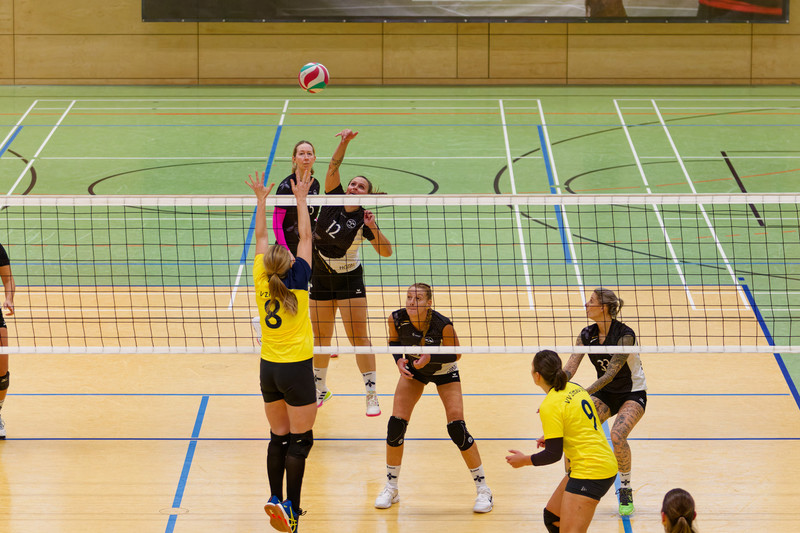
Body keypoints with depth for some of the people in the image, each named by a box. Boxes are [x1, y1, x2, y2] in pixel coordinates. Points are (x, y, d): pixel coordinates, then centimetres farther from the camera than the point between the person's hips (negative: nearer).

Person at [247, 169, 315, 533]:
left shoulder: (261, 281, -4)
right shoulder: (297, 281, -13)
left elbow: (260, 237, 9)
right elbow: (305, 236, -5)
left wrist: (261, 200, 16)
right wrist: (301, 199, 3)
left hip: (269, 368, 5)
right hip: (296, 369, -5)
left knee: (279, 438, 13)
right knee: (300, 441, 0)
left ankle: (276, 500, 10)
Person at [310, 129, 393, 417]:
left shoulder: (362, 220, -12)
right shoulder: (333, 200, -6)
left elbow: (386, 252, -16)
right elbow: (333, 167, -18)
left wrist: (373, 229, -30)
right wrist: (344, 142, -31)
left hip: (349, 280, -3)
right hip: (321, 278, 3)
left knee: (358, 336, -5)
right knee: (321, 338, 11)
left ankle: (371, 393, -1)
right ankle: (320, 389, 28)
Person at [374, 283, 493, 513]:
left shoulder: (442, 324, -34)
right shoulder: (397, 319, -25)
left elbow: (456, 353, -20)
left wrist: (430, 357, -36)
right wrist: (399, 359, -24)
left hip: (444, 372, -3)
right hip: (413, 369, 3)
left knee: (457, 427, -14)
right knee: (396, 424, -8)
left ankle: (483, 489, 1)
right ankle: (390, 489, 11)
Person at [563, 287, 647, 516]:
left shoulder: (625, 334, -24)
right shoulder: (587, 335, -6)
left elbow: (611, 373, -30)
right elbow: (569, 369, -12)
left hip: (632, 394, -5)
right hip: (605, 394, 5)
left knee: (617, 435, -31)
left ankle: (626, 491, -10)